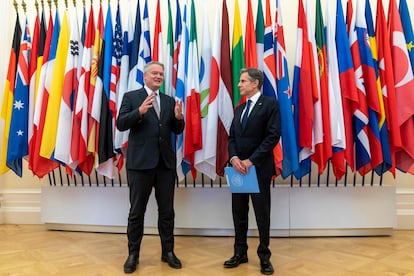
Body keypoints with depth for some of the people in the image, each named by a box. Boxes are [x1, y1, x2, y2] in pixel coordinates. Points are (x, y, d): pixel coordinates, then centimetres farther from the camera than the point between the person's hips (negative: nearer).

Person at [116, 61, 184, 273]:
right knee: (137, 211, 7)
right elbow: (120, 124, -8)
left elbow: (177, 131, 10)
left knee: (167, 211, 11)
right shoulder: (131, 97, 2)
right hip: (140, 162, -3)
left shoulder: (169, 101, 12)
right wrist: (139, 111, -23)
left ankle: (168, 252, 25)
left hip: (166, 162, 4)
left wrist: (179, 117, -11)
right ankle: (133, 254, 23)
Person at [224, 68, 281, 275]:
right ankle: (240, 253, 26)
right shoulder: (239, 109, 16)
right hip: (238, 167, 6)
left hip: (259, 168, -6)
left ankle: (264, 255, 21)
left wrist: (251, 160, -17)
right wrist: (234, 158, -8)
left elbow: (273, 136, -14)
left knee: (262, 213, 5)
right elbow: (232, 137, 11)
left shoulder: (270, 104, -5)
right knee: (239, 212, 11)